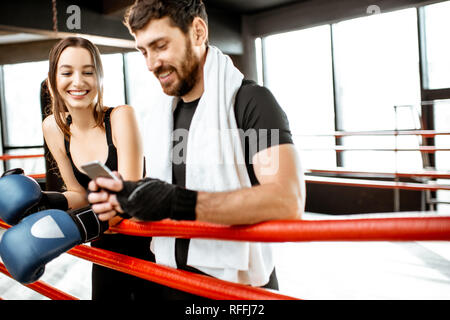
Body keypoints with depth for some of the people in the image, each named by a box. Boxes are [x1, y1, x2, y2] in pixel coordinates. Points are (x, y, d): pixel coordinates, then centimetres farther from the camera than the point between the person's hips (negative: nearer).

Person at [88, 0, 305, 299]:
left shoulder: (251, 101, -15)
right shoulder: (161, 113, 8)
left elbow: (288, 200, -29)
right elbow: (161, 201, 13)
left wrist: (177, 201, -31)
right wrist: (127, 197, -9)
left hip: (238, 285, -6)